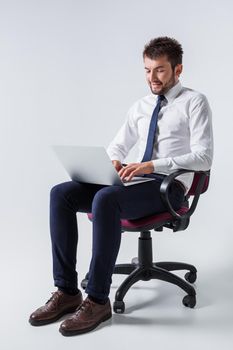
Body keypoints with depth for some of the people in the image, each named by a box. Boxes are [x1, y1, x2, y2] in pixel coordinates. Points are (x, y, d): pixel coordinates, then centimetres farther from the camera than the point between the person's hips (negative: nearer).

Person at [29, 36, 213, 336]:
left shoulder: (194, 102, 0)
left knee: (105, 198, -36)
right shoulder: (140, 106, 19)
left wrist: (153, 165, -22)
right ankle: (67, 291, -12)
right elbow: (117, 146, 24)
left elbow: (204, 158, -11)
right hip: (134, 180, 7)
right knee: (61, 194, -14)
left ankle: (98, 300, -24)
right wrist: (114, 161, -1)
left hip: (168, 186, -6)